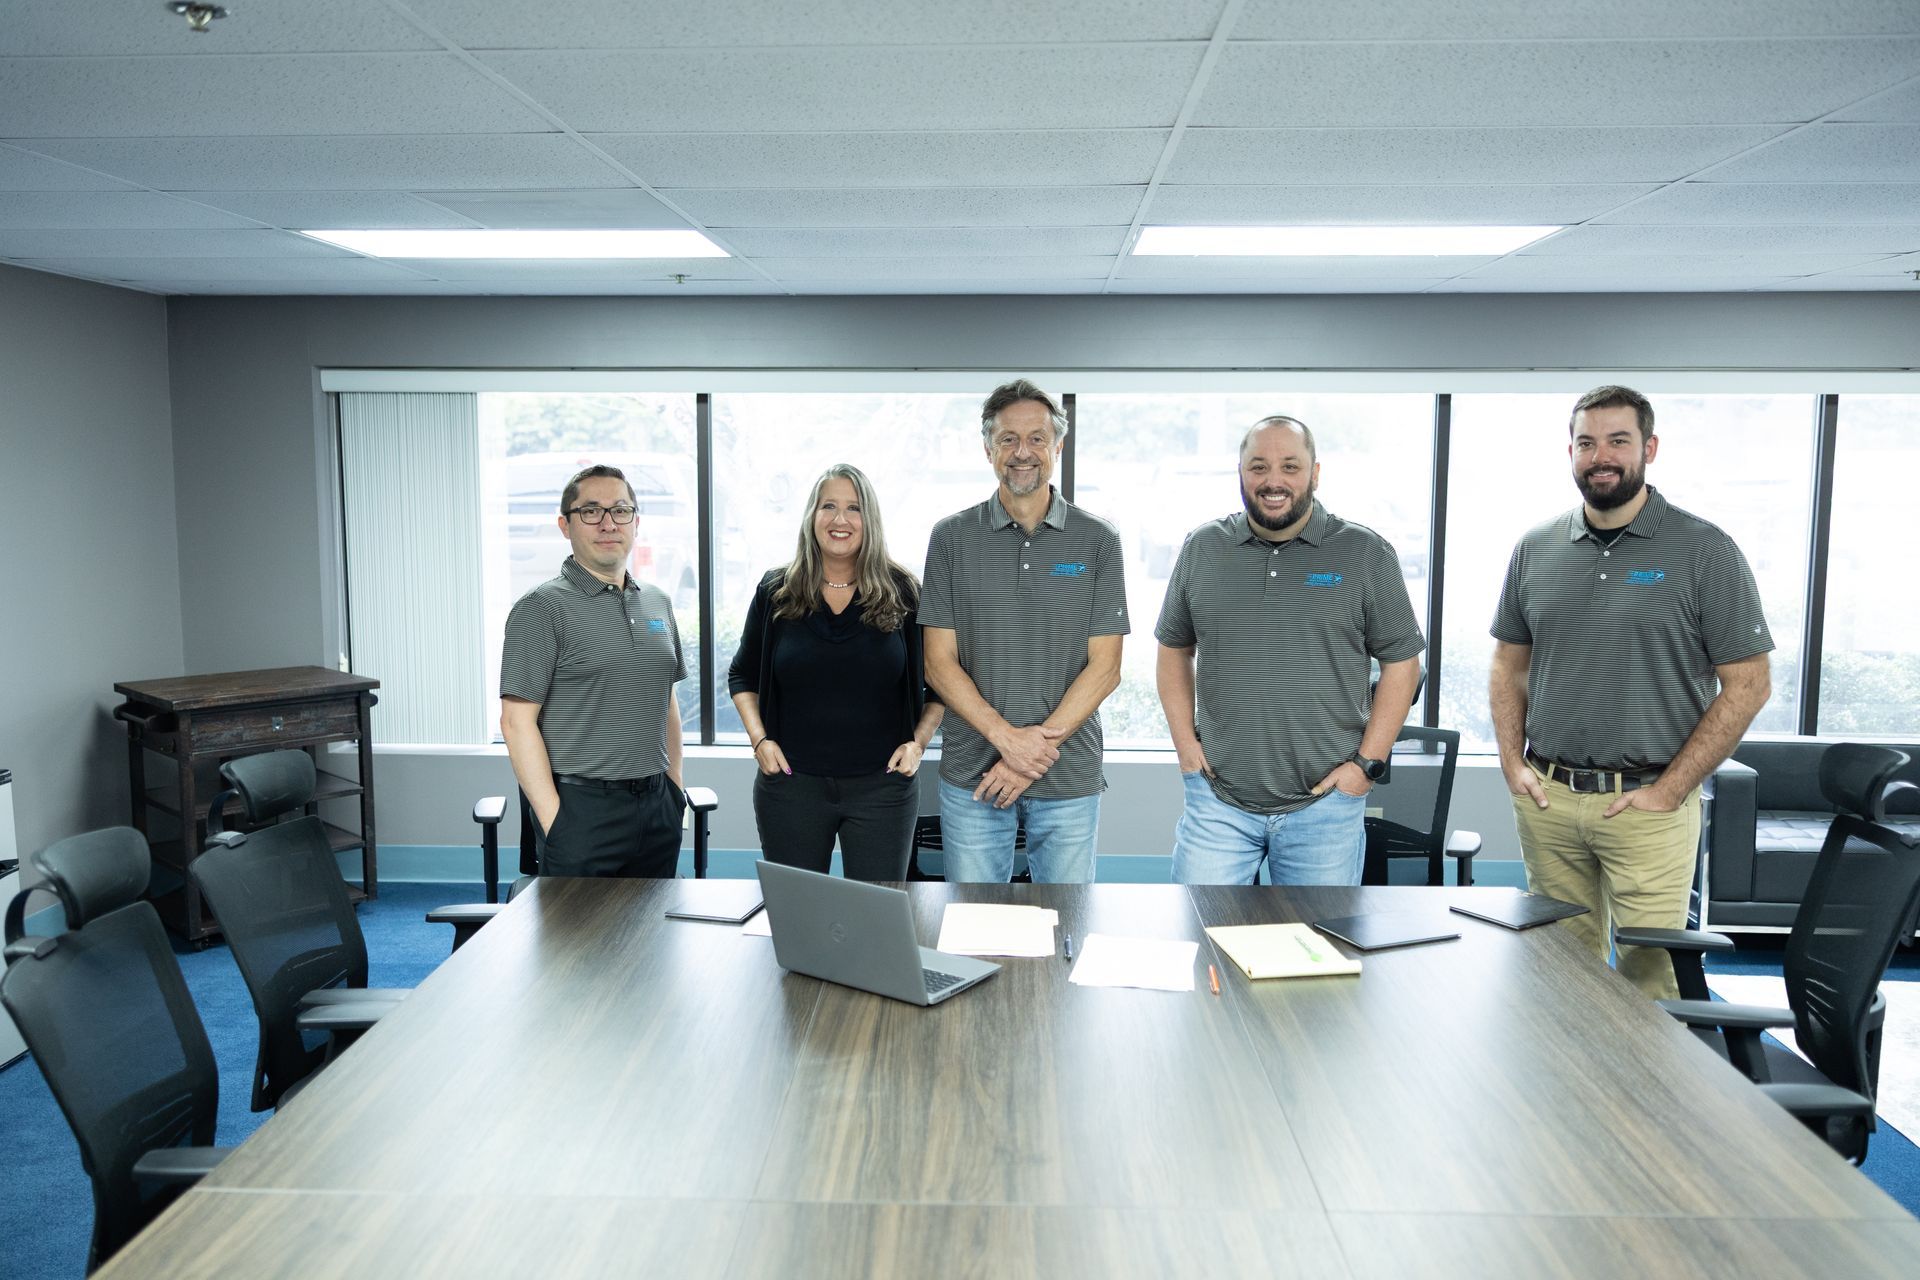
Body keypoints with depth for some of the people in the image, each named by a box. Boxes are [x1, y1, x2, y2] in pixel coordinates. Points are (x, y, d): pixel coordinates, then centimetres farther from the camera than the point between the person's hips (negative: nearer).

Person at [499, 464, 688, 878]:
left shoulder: (657, 603, 12)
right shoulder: (543, 608, -7)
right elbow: (517, 720, -12)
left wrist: (674, 784, 13)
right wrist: (552, 817, -16)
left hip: (657, 805, 6)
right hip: (583, 806, -6)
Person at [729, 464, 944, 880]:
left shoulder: (904, 593, 0)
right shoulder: (776, 591, 3)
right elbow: (742, 676, 13)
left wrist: (919, 741, -5)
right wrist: (759, 739, 0)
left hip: (882, 786, -1)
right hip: (791, 784, 1)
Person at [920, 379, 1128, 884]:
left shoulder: (1097, 540, 1)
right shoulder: (952, 537, 2)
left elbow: (1104, 668, -3)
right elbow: (940, 664, -1)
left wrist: (1039, 746, -12)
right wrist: (1006, 738, -14)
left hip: (1069, 779, 0)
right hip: (971, 777, 0)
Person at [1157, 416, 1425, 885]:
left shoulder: (1365, 553, -1)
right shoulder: (1202, 548, 5)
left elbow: (1401, 662, 2)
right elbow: (1174, 648, 14)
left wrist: (1367, 763, -4)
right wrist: (1185, 742, 5)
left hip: (1324, 805, -1)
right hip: (1217, 800, 2)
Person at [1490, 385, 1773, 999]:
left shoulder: (1704, 551, -4)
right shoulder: (1536, 550, 8)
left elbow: (1747, 685, -5)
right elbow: (1508, 665, 16)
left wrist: (1669, 790, -10)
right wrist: (1513, 763, 4)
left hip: (1649, 804, -3)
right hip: (1546, 800, 3)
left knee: (1651, 973, -1)